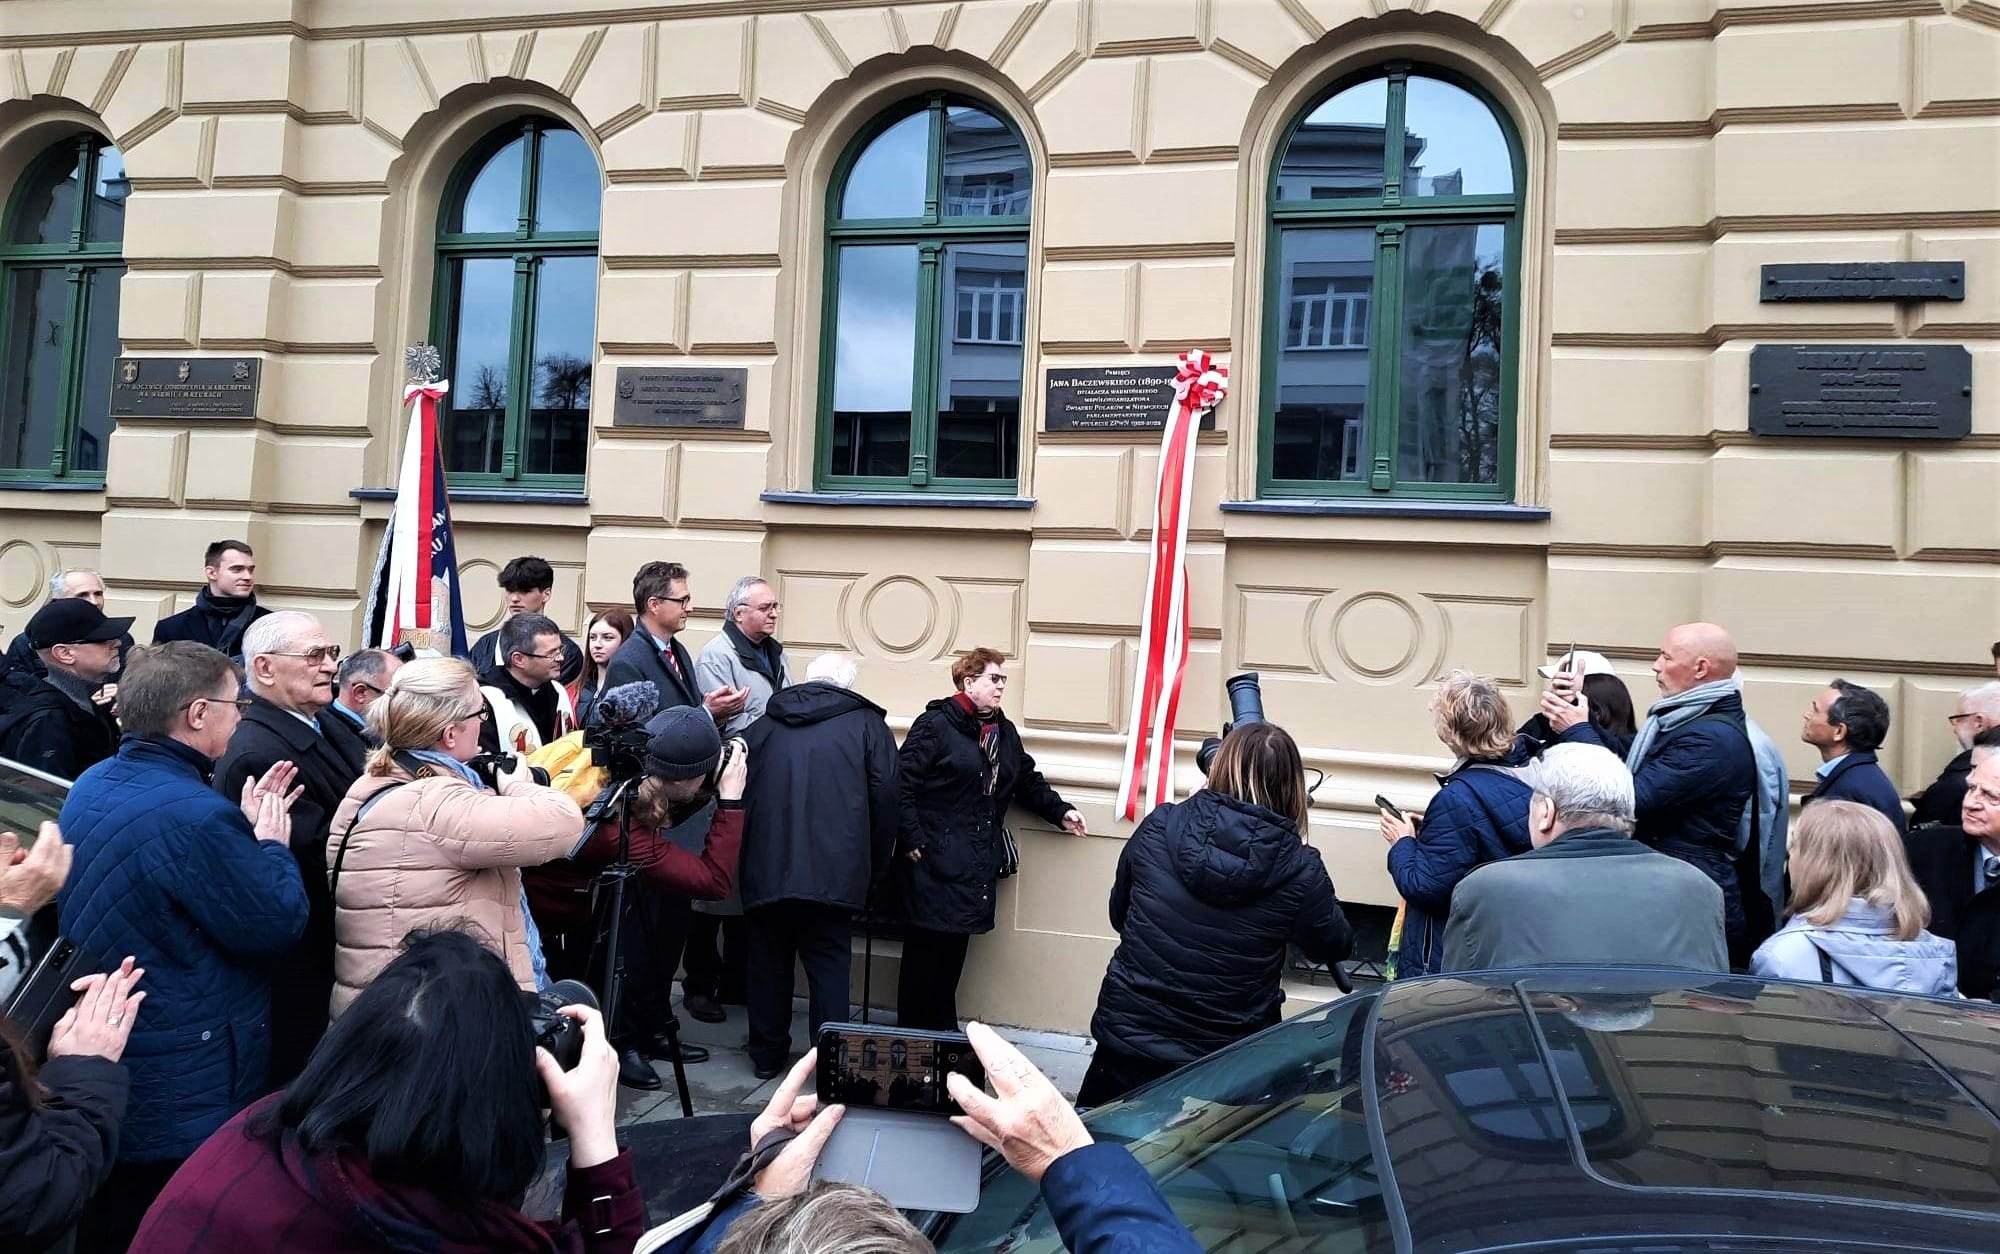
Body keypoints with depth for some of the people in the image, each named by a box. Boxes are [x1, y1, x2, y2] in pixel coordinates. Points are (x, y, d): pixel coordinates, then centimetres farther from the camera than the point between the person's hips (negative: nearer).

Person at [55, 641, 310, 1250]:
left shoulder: (91, 786, 2)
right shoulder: (195, 813, -27)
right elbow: (279, 927, -21)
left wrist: (246, 830, 4)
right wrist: (272, 843, -8)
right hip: (185, 1094, -9)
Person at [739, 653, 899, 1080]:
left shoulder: (763, 725, 16)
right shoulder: (866, 724, 6)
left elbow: (740, 793, 18)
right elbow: (887, 798, -2)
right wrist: (874, 866, 8)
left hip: (766, 869, 3)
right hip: (833, 872, -3)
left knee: (769, 961, 16)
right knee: (829, 965, 6)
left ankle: (767, 1054, 26)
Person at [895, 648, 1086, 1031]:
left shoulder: (1004, 732, 16)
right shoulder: (935, 725, -9)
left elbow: (1027, 780, 26)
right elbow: (903, 784, -14)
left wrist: (1060, 811, 14)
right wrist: (912, 840, -17)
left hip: (977, 863, 7)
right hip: (935, 859, -7)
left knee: (954, 947, 12)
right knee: (926, 947, -1)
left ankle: (943, 1029, 23)